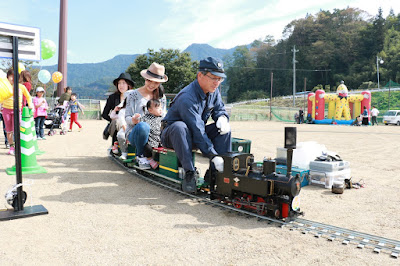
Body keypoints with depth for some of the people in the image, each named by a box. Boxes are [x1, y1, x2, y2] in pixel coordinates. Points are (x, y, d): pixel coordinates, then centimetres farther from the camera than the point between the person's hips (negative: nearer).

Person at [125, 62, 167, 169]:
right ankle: (140, 156, -14)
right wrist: (133, 120, -24)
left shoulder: (162, 97, 13)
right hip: (134, 133, -2)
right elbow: (127, 117, 0)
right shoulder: (133, 95, 2)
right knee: (143, 125, -40)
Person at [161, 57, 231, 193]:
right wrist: (213, 156, -41)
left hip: (195, 134, 7)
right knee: (179, 127, -40)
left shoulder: (213, 91, -5)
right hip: (171, 135, -7)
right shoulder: (187, 98, -31)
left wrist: (222, 117, -19)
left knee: (224, 128, -13)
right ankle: (190, 173, -35)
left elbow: (219, 109, 8)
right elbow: (197, 130, -36)